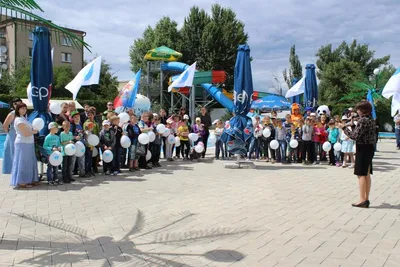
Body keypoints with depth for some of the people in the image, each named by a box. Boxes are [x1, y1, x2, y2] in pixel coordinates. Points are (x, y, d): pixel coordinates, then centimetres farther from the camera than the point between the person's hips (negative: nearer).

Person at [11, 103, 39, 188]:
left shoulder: (23, 118, 18)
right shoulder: (19, 120, -13)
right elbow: (25, 133, -19)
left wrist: (33, 130, 1)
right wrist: (34, 131, -4)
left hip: (28, 143, 10)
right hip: (23, 143, -10)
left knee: (29, 162, 13)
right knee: (23, 162, -6)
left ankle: (29, 180, 21)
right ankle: (21, 182, -1)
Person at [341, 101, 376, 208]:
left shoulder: (363, 120, -17)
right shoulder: (371, 120, 12)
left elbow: (355, 136, -20)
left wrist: (345, 128, -8)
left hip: (363, 149, -9)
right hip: (369, 148, 9)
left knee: (361, 174, -5)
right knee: (367, 174, 12)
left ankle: (362, 200, -3)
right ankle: (366, 199, 17)